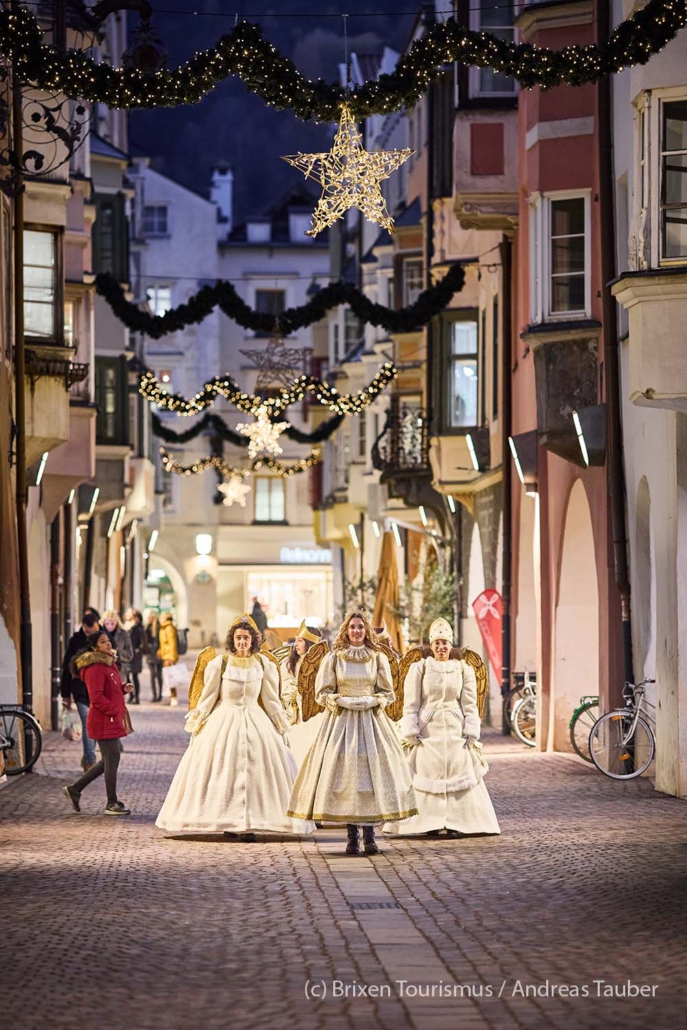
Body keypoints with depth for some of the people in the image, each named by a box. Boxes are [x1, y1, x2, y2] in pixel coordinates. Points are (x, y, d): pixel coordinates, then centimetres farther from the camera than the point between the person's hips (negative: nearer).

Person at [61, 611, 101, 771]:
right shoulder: (75, 641, -3)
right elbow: (67, 667, 2)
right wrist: (66, 694, 2)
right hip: (81, 690, -2)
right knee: (88, 724, -8)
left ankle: (87, 757, 26)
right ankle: (90, 761, -4)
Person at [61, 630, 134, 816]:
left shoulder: (109, 664, 15)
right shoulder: (95, 669, -17)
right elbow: (96, 697, -22)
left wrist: (124, 688, 6)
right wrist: (114, 711, -19)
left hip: (113, 720, 10)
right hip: (104, 722, -10)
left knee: (109, 760, 15)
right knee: (112, 760, -4)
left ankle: (75, 789, 23)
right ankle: (112, 804, 5)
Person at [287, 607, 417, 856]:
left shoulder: (379, 658, 6)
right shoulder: (333, 658, 3)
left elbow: (387, 693, 9)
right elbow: (322, 693, 4)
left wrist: (371, 702, -10)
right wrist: (343, 702, -12)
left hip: (371, 721, 1)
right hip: (341, 721, -1)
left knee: (372, 769, -5)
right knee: (344, 773, -5)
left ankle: (369, 835, -2)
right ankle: (352, 835, 0)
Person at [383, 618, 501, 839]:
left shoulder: (463, 669, 7)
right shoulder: (419, 668, 3)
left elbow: (470, 705, 6)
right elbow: (410, 705, 1)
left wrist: (471, 734, -2)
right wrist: (411, 734, -6)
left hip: (455, 731, 1)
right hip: (428, 731, -1)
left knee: (457, 774, -2)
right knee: (428, 774, -2)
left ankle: (454, 823, 1)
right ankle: (431, 824, 2)